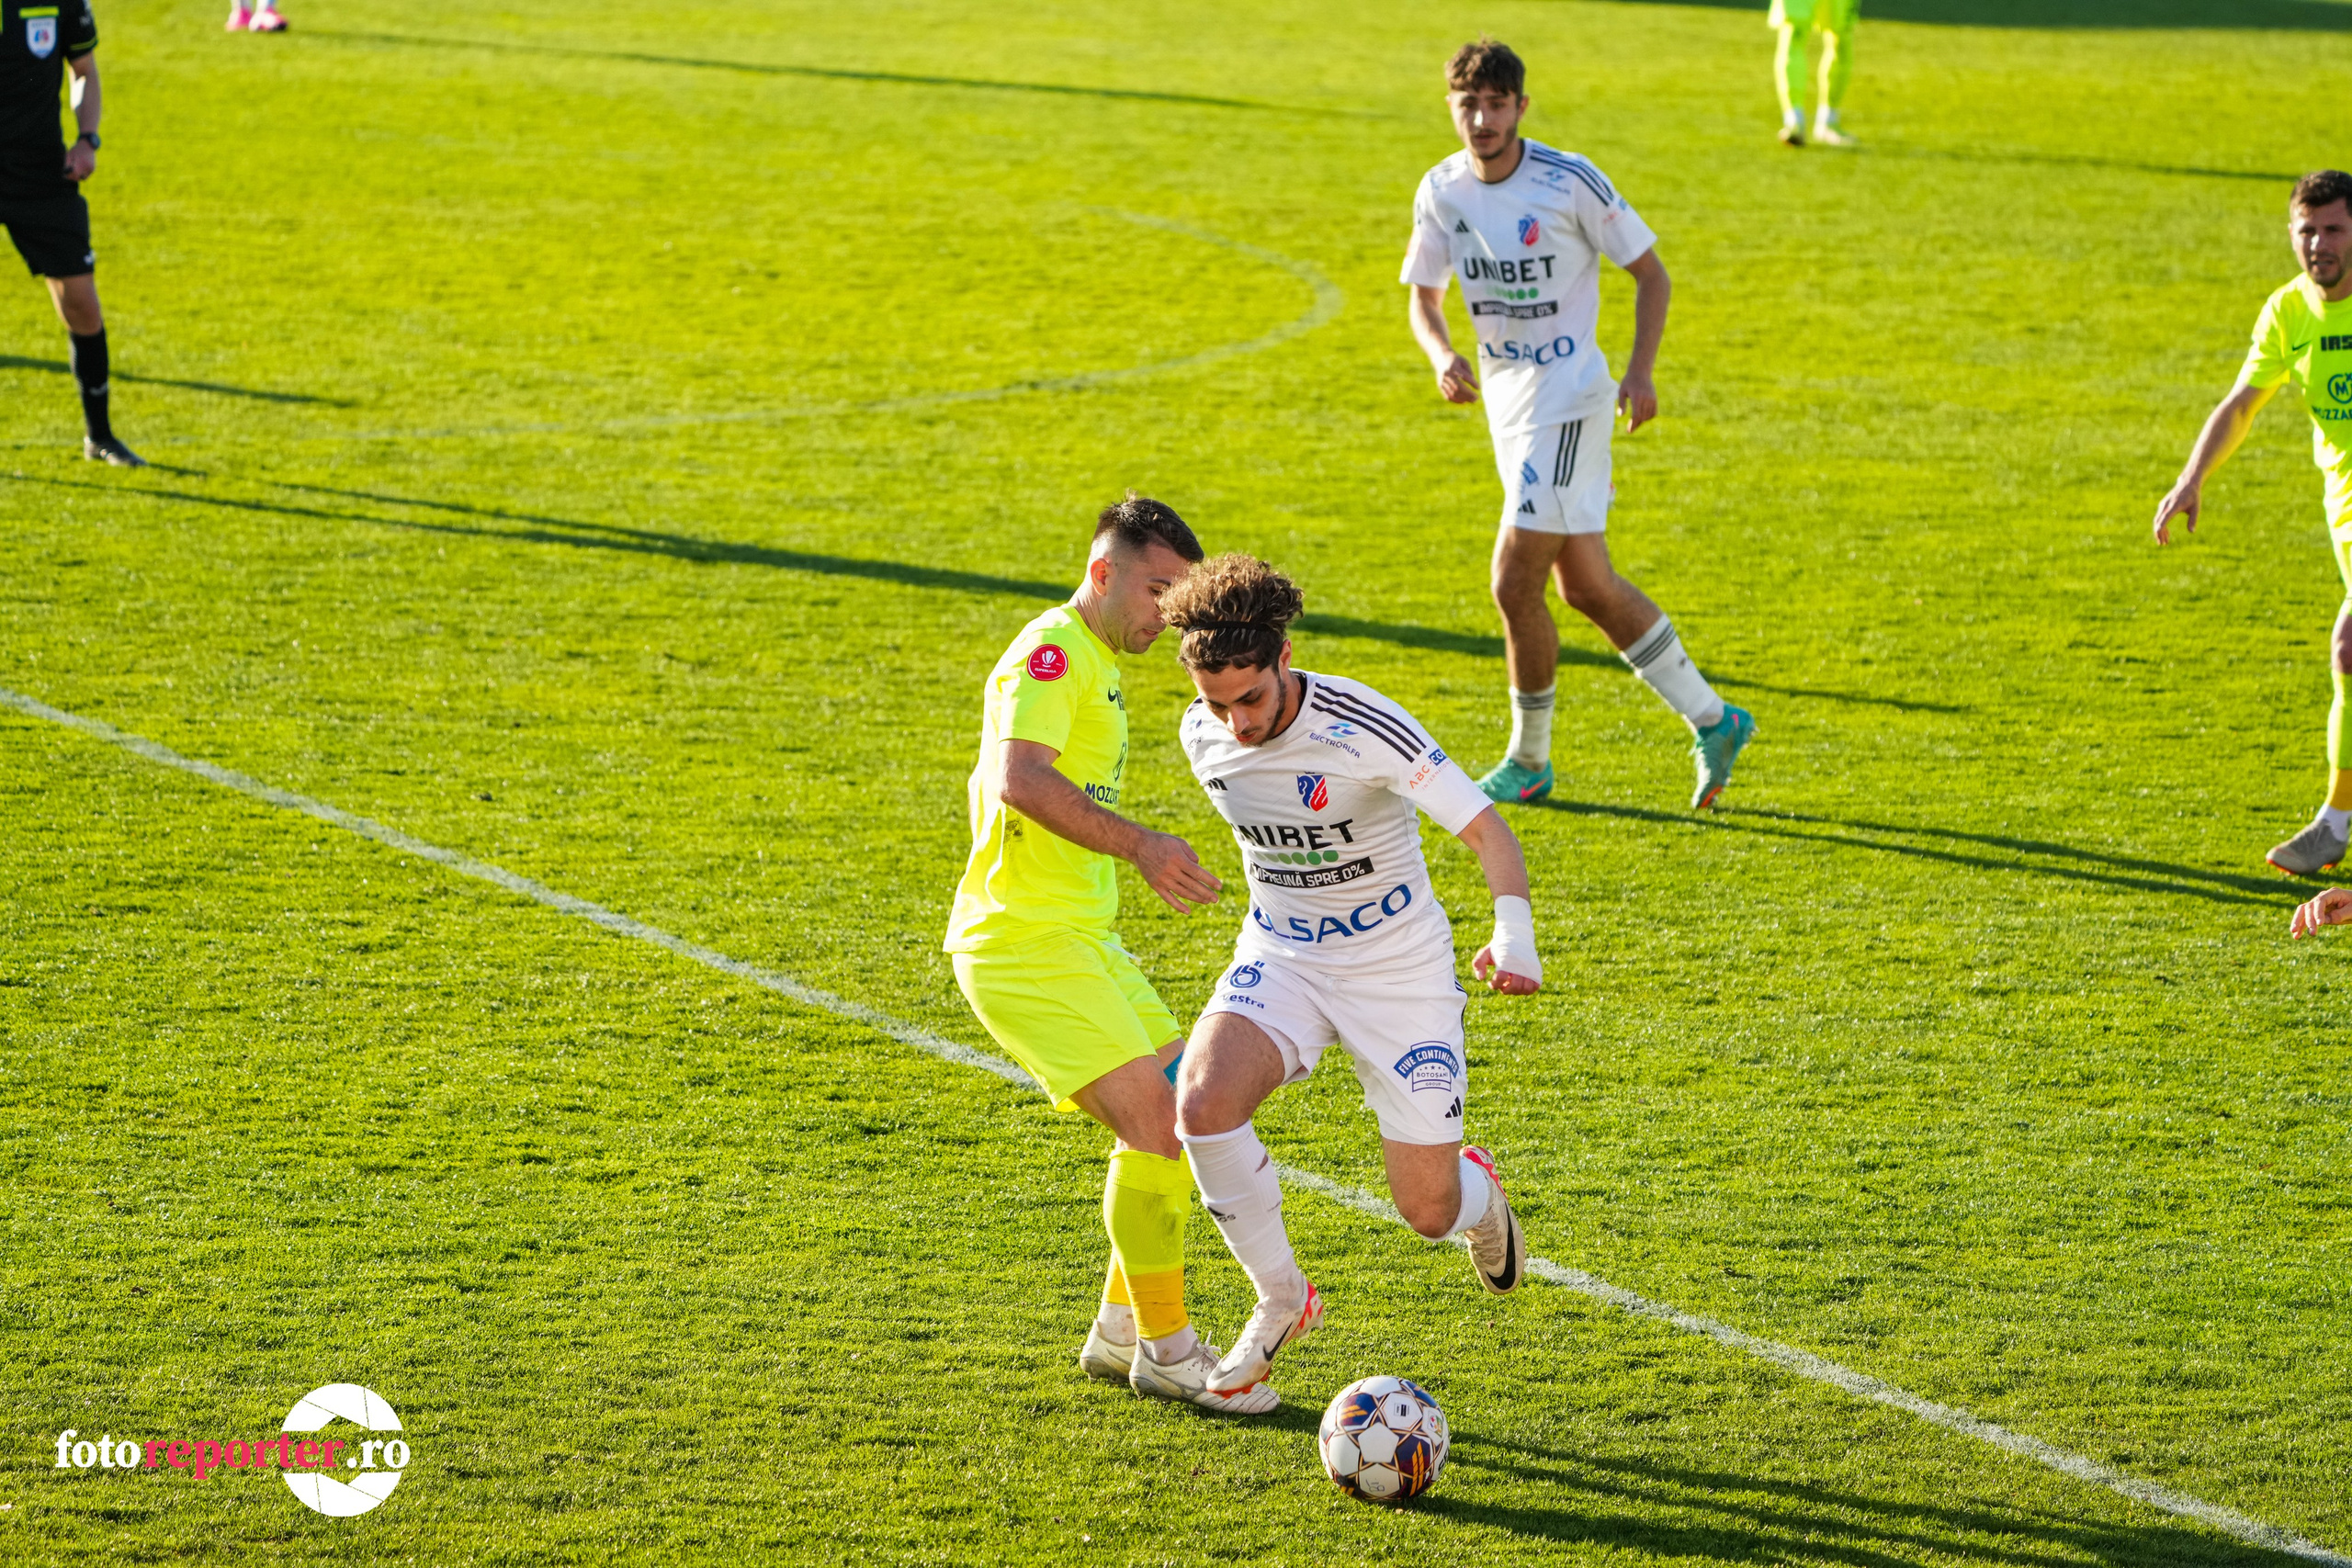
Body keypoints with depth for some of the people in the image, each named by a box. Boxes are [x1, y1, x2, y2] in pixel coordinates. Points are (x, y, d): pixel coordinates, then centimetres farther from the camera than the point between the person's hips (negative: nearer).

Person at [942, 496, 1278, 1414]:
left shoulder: (1096, 665, 19)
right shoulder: (1054, 652, -13)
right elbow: (1019, 779, -30)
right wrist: (1136, 846, -37)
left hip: (1079, 937, 10)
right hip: (1027, 940, -10)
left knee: (1183, 1114, 11)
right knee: (1157, 1124, -14)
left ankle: (1120, 1332, 19)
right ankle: (1165, 1349, -4)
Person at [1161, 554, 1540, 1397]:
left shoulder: (1363, 728, -26)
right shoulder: (1203, 736, -8)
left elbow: (1486, 829, -26)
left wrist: (1515, 933, -44)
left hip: (1400, 971, -4)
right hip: (1282, 958, 4)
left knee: (1428, 1211, -2)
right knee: (1203, 1102, -28)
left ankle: (1479, 1196, 40)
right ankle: (1281, 1301, -4)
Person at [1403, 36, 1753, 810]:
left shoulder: (1572, 182, -14)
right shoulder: (1442, 191, 1)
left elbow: (1651, 273, -5)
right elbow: (1423, 296, 11)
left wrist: (1639, 371, -15)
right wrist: (1441, 355, -11)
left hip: (1567, 398, -7)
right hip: (1505, 398, 7)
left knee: (1515, 582, -10)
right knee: (1587, 587, 11)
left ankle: (1529, 760, 8)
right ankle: (1712, 722, 23)